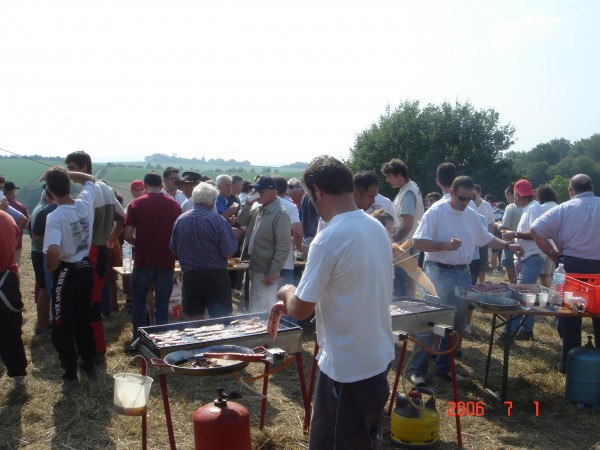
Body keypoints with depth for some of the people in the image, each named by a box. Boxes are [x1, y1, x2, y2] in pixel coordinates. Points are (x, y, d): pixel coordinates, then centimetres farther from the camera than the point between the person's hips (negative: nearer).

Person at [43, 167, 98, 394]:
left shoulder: (55, 216, -23)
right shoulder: (85, 203, -7)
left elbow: (53, 252, -36)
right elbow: (90, 180, 15)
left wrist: (50, 268, -15)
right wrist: (65, 174, 9)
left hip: (66, 273, -6)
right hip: (86, 268, 6)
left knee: (62, 327, 7)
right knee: (84, 320, 20)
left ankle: (71, 377, 13)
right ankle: (89, 366, 31)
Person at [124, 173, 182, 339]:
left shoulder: (136, 204, -3)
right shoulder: (174, 204, 3)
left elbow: (127, 235, -7)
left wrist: (140, 244, 12)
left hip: (144, 261, -1)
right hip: (166, 262, 1)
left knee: (139, 300, 15)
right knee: (162, 303, 9)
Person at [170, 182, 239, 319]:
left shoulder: (180, 220, -1)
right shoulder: (218, 221, -13)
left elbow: (174, 251, 7)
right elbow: (229, 253, -14)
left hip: (189, 277, 3)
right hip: (216, 277, -3)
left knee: (192, 320, 14)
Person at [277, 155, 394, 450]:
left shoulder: (328, 240, -23)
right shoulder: (378, 228, 1)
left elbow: (300, 310, -18)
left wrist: (287, 292, 4)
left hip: (347, 367, -8)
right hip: (379, 357, 8)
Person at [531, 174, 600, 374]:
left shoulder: (564, 209, -5)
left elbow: (536, 229, -13)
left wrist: (552, 252, -4)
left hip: (573, 266, -1)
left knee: (570, 316, 12)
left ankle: (568, 362, 19)